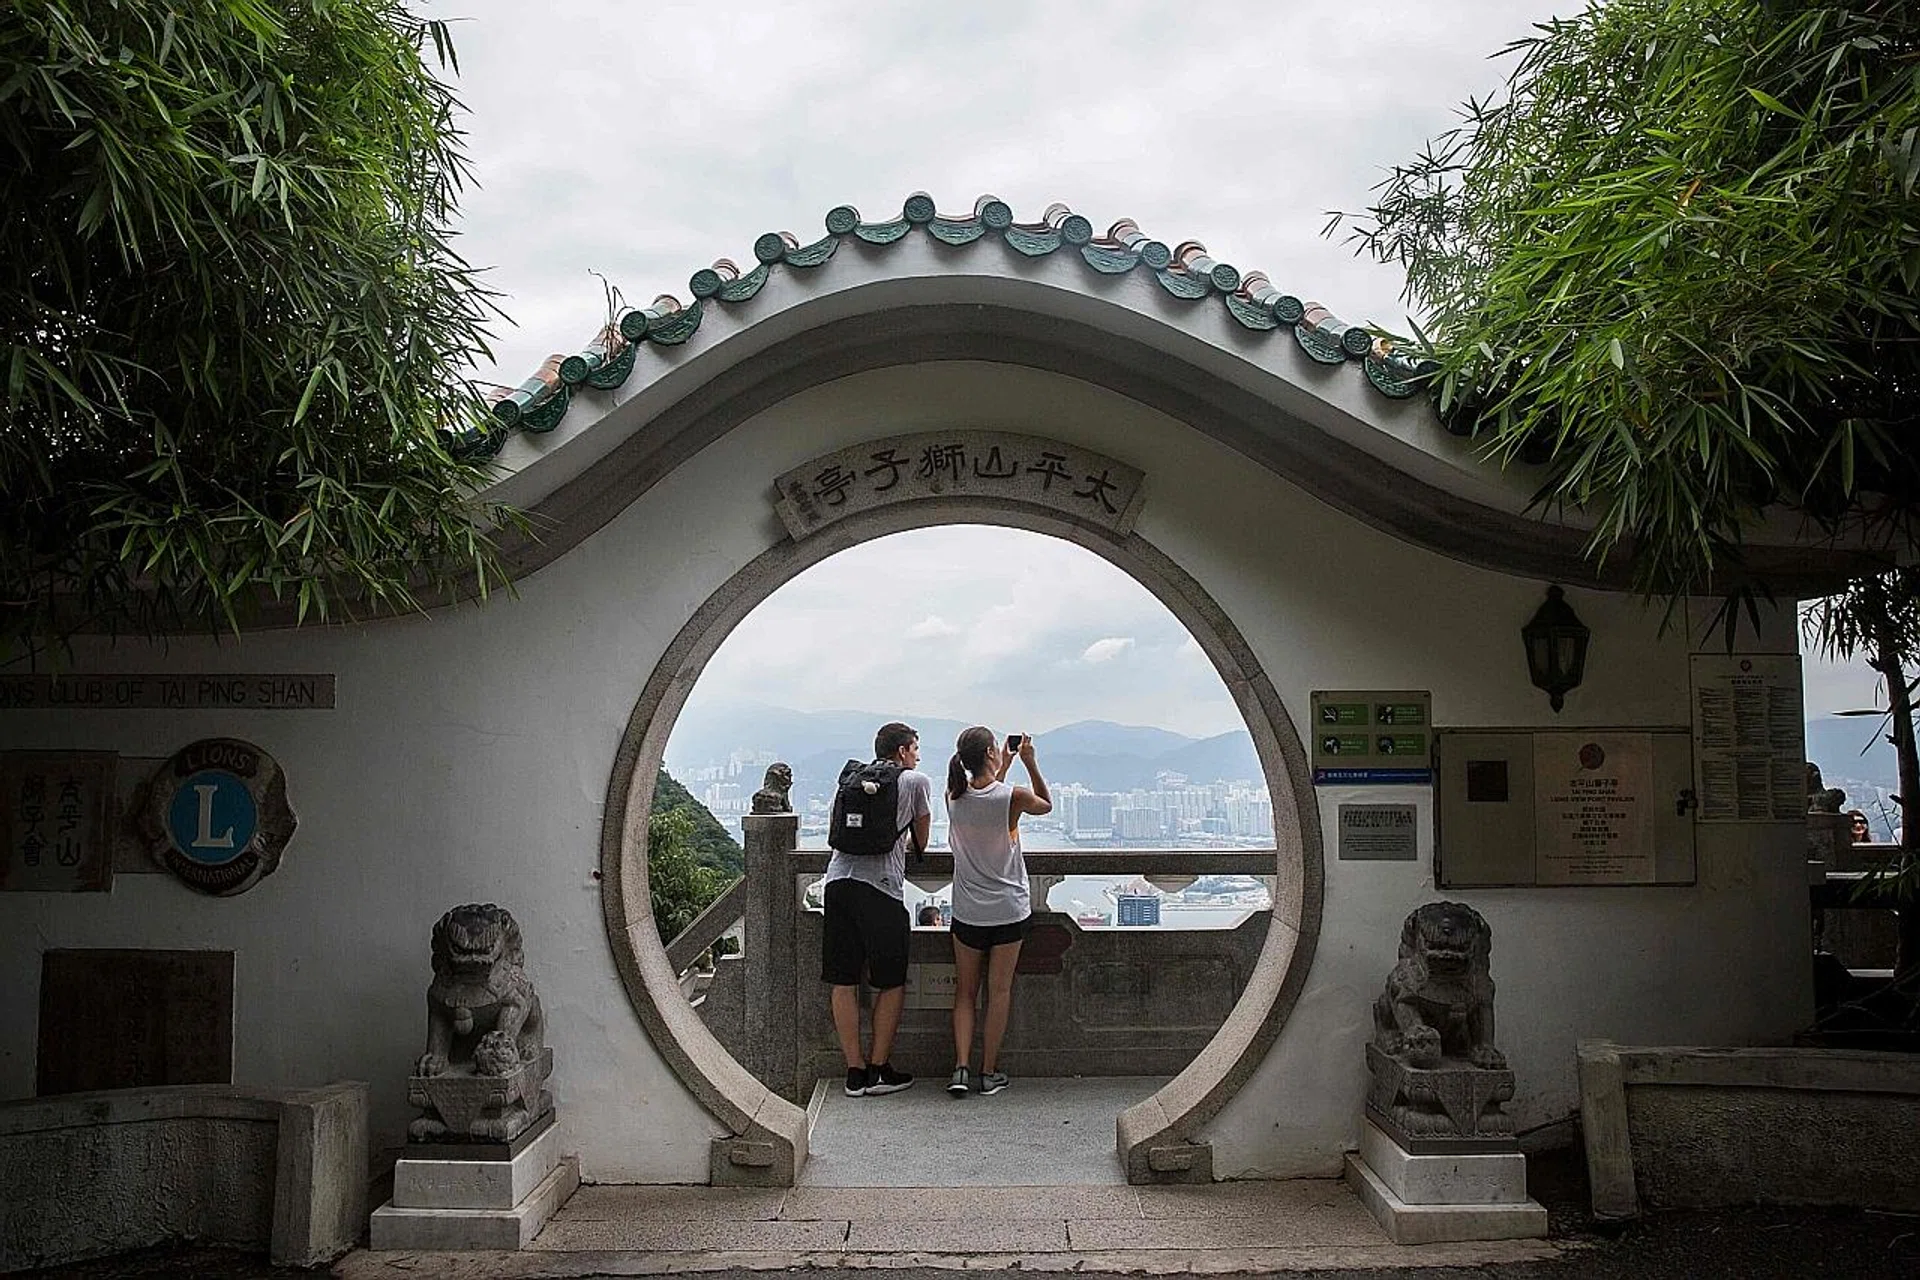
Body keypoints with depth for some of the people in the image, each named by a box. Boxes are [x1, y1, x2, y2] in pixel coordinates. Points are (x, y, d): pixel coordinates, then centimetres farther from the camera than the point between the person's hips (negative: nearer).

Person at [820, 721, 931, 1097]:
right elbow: (921, 842, 20)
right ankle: (879, 1070, 11)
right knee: (891, 983, 8)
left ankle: (855, 1072, 11)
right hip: (881, 886, -5)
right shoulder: (916, 781, 10)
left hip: (837, 880, 5)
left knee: (843, 982, 7)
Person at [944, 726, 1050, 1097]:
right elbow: (1046, 804, 6)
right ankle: (989, 1073, 14)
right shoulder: (1013, 797, -16)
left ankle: (961, 1068, 1)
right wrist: (1030, 763, 6)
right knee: (999, 990, 8)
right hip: (1009, 909, -2)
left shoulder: (954, 797, -6)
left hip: (968, 910, 2)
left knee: (965, 992, 12)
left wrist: (1002, 769, 20)